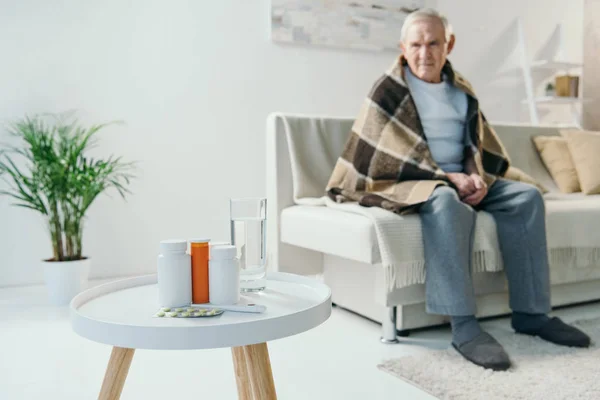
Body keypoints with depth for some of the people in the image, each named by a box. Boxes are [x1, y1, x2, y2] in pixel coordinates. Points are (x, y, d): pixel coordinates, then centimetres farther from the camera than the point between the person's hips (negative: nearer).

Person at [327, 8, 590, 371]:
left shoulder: (461, 89, 14)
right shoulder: (389, 90, -3)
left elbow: (479, 145, 13)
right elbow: (397, 155, -12)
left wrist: (478, 178, -10)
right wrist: (450, 178, -21)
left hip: (461, 180, 7)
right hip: (408, 181, -6)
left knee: (526, 196, -13)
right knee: (447, 202, -39)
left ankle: (531, 312, -11)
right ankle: (463, 325, -39)